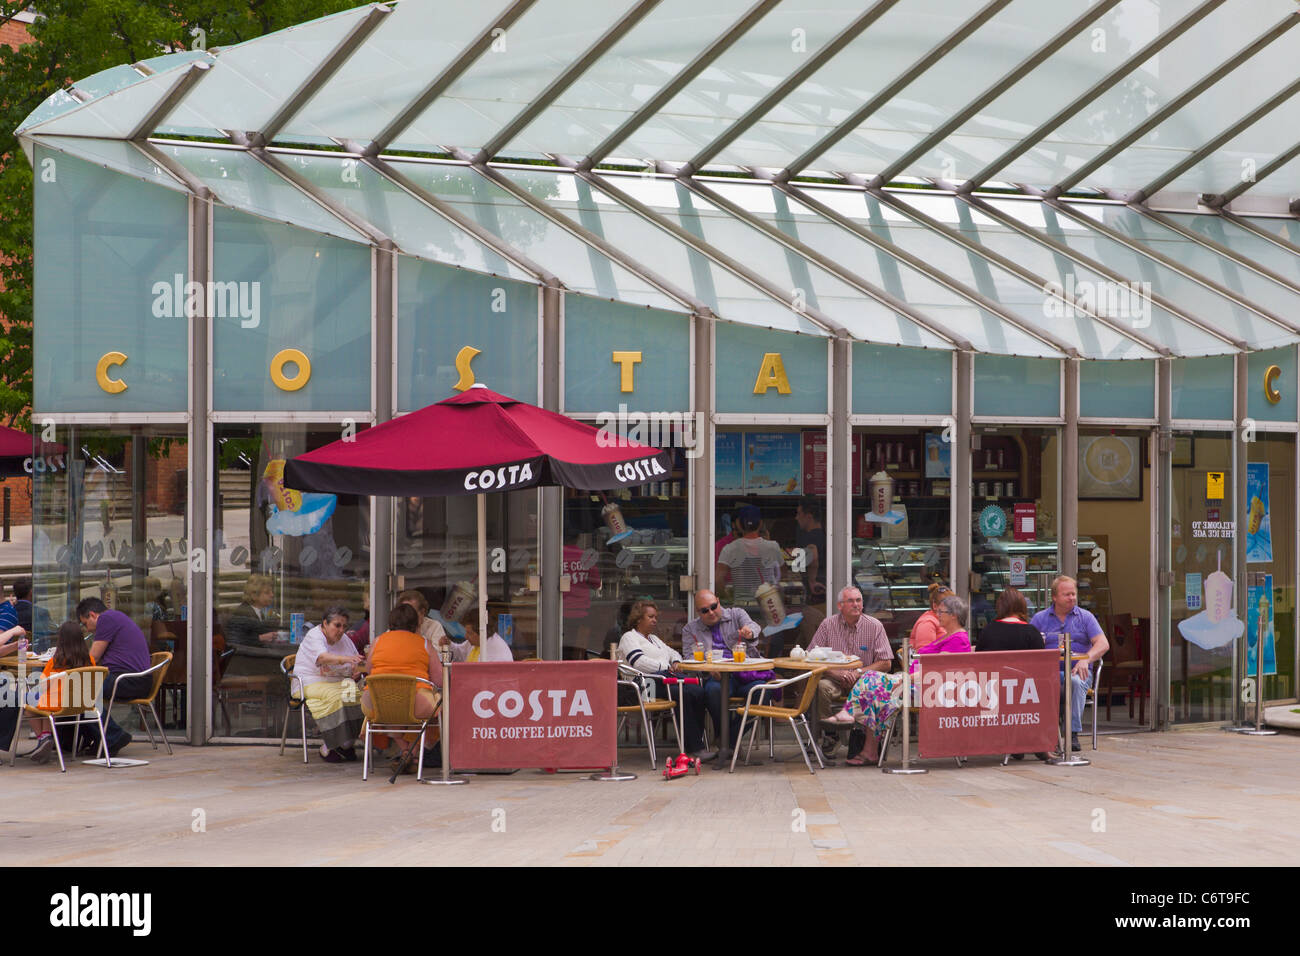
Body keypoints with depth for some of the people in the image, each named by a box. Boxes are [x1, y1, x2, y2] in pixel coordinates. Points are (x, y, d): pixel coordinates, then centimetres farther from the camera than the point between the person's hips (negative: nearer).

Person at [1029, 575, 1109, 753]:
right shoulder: (1040, 618, 15)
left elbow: (1103, 644, 1)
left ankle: (1073, 734, -33)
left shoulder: (1085, 617, 13)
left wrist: (1086, 659, -18)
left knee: (1075, 681, -38)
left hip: (1078, 671, 0)